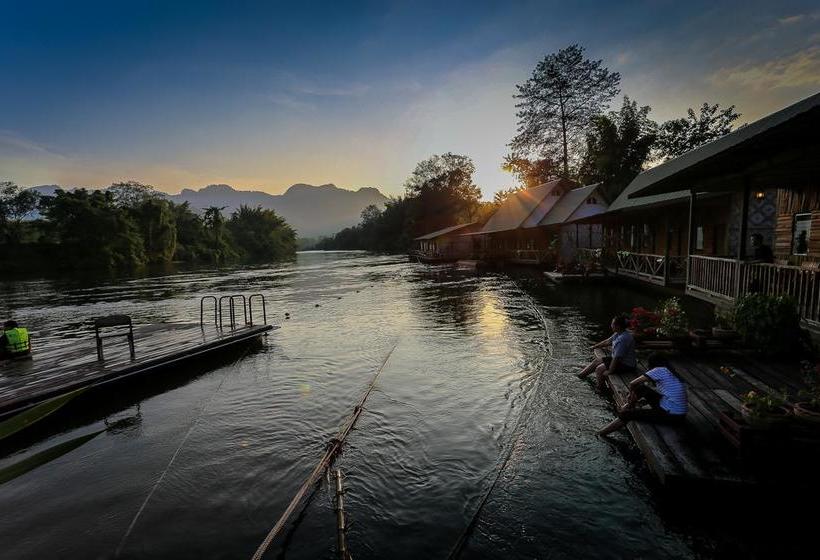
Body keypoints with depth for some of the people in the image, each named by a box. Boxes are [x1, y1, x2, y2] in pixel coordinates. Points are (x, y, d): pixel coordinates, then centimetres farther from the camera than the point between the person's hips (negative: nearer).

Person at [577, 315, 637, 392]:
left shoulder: (623, 339, -31)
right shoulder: (618, 334, 1)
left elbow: (617, 358, -30)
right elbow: (607, 341, 19)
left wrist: (609, 371, -23)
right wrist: (595, 346, 30)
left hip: (626, 365, -10)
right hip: (620, 360, 10)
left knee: (599, 369, -15)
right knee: (596, 361, 12)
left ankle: (599, 390, 3)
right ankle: (580, 375, 24)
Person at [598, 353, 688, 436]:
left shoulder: (660, 370, -11)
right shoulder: (670, 372, 14)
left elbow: (632, 384, -11)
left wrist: (631, 395, 9)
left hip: (671, 416, -9)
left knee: (624, 414, -7)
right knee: (640, 388, 13)